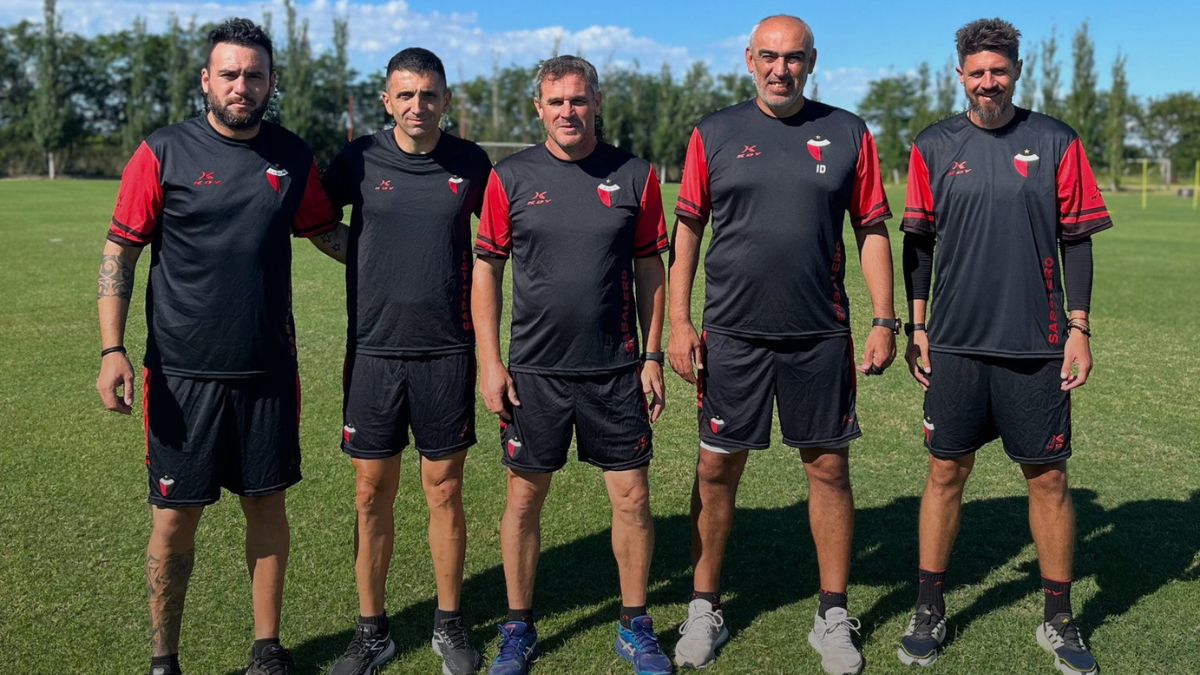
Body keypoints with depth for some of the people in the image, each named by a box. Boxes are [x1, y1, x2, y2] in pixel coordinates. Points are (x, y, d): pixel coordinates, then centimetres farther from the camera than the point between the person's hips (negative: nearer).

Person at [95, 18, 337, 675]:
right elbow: (118, 254, -2)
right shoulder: (163, 152, -4)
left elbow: (326, 232, 18)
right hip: (182, 373, -2)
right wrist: (111, 350, -10)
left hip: (269, 370, 3)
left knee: (267, 503, 10)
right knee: (176, 514, 5)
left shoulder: (292, 156, 5)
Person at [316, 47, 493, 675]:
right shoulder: (361, 158, 0)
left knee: (445, 491, 7)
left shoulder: (470, 162, 2)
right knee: (372, 494, 7)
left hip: (447, 350, 0)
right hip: (373, 349, 0)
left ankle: (450, 625, 23)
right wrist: (362, 256, 0)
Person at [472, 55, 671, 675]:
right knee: (524, 496, 7)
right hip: (533, 370, 0)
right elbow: (486, 269, 3)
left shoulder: (634, 175, 2)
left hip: (615, 369, 1)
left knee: (631, 496, 4)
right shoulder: (510, 177, 1)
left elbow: (650, 269, 7)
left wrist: (652, 355, 3)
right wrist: (489, 362, -3)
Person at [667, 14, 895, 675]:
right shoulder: (714, 133, 4)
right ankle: (704, 609, 23)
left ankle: (833, 617, 22)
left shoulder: (847, 133, 5)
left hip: (821, 335, 1)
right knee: (716, 468, 6)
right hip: (730, 334, 0)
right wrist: (678, 321, -2)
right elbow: (686, 229, 4)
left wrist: (884, 320, 0)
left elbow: (871, 230, 7)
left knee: (828, 467, 6)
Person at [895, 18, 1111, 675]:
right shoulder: (934, 145, 5)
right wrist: (915, 328, 3)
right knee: (946, 472, 6)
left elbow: (1075, 241, 4)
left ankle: (1058, 620, 22)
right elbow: (918, 244, 7)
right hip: (954, 343, 0)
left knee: (1047, 478, 6)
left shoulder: (1055, 141, 4)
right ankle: (929, 612, 19)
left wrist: (1078, 328, -1)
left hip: (1037, 345, 0)